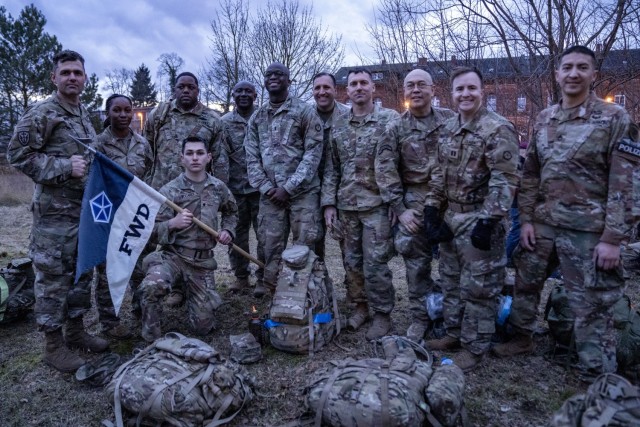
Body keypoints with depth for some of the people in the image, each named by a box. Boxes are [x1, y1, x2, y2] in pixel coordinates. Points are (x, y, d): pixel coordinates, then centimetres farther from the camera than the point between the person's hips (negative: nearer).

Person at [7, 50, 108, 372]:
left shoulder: (85, 114, 15)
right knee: (53, 277, 1)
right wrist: (64, 167, -20)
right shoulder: (41, 113, -9)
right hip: (55, 212, -8)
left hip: (86, 209, 8)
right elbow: (18, 154, -15)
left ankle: (75, 331, 30)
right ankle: (53, 345, 14)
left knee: (82, 272, 15)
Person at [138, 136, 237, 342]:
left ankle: (191, 294, 39)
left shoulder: (219, 188, 2)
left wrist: (227, 230, 3)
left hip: (202, 261, 3)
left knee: (203, 327, 5)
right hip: (172, 255, -2)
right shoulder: (169, 190, -8)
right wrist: (173, 223, -28)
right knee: (151, 287, -37)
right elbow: (152, 231, -9)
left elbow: (231, 212, 23)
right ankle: (151, 341, -10)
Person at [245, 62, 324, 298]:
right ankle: (271, 289, 23)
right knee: (271, 247, 8)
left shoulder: (305, 111, -1)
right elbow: (252, 157, 10)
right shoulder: (257, 117, 13)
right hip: (270, 194, 4)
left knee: (303, 247, 1)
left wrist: (288, 187, -13)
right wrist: (265, 187, -5)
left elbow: (313, 153, -8)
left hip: (303, 192, -4)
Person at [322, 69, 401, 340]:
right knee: (351, 262, 12)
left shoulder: (390, 119, -3)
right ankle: (360, 306, 29)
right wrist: (329, 203, 5)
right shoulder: (338, 126, 10)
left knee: (375, 264, -2)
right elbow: (331, 168, 12)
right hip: (346, 206, 5)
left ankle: (382, 314, 16)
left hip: (377, 205, -4)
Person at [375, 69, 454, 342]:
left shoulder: (450, 120, 3)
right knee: (417, 264, 6)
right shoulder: (396, 129, 1)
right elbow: (385, 171, -2)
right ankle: (421, 317, 21)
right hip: (415, 204, 0)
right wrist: (400, 209, -8)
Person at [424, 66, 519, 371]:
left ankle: (475, 347, 18)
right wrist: (431, 208, 7)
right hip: (451, 217, 8)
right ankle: (454, 334, 34)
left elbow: (505, 180, -19)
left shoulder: (498, 129, -13)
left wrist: (488, 222, -23)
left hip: (478, 220, -8)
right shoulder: (448, 129, 10)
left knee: (477, 288, 3)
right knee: (450, 280, 18)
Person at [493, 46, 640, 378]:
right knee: (525, 283, 17)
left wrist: (613, 238, -15)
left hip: (589, 230, -5)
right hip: (543, 223, 5)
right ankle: (521, 338, 40)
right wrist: (526, 219, 4)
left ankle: (599, 380, 18)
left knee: (592, 307, 3)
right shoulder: (544, 120, 8)